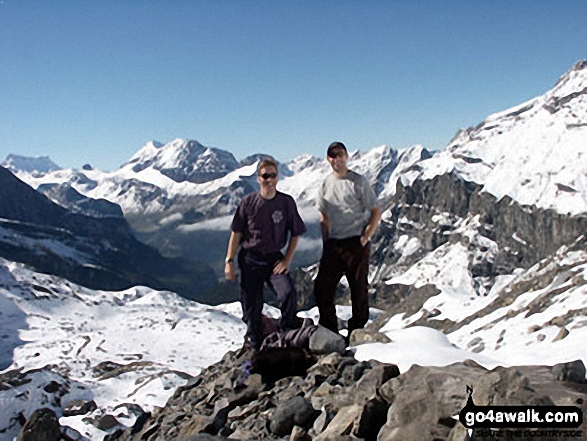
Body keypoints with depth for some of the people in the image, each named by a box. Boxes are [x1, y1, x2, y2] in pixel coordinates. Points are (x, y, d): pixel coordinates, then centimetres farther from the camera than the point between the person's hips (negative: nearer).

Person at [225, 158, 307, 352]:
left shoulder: (287, 202, -3)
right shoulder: (248, 202, -3)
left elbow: (295, 234, 5)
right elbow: (236, 233, 3)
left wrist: (287, 260, -4)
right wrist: (229, 261, -1)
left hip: (274, 258, 0)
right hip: (250, 259, 1)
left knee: (288, 293, -24)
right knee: (251, 307, 3)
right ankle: (256, 347, 22)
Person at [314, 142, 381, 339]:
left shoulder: (358, 182, -5)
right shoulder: (326, 184, 11)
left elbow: (376, 213, -4)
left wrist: (364, 238, -12)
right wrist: (326, 244, 8)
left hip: (355, 243, -5)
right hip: (333, 244, 5)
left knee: (359, 290, 2)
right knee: (321, 289, 3)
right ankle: (329, 333, 17)